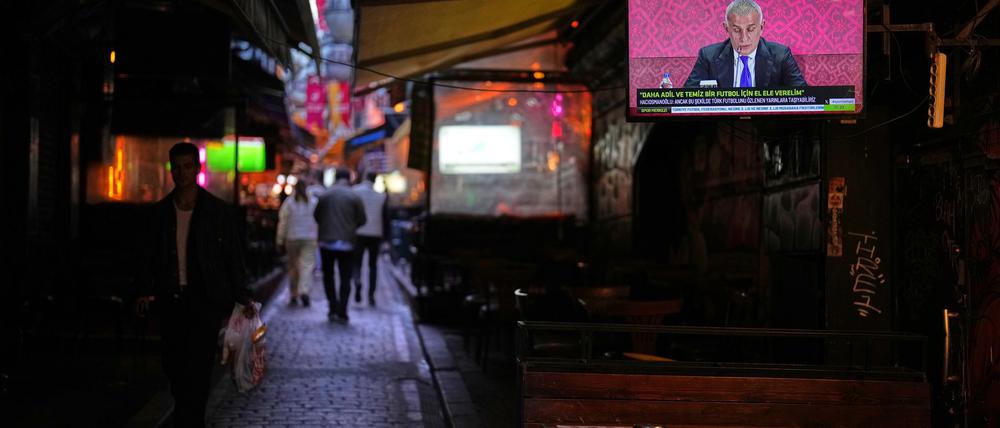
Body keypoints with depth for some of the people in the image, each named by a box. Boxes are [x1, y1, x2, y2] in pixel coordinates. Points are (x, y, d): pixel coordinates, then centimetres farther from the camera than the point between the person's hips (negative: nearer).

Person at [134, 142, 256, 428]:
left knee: (197, 369, -12)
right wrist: (145, 292, 0)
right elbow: (149, 256, 13)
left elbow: (233, 256, 2)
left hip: (206, 300, -4)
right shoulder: (160, 212, 9)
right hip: (171, 300, 4)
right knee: (174, 368, 7)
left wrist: (242, 297, -3)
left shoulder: (217, 211, 1)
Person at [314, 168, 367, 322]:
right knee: (345, 278, 5)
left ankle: (333, 308, 7)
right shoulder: (354, 197, -6)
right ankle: (342, 311, -2)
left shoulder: (324, 196, -3)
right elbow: (362, 219, -2)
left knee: (328, 276, 14)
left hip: (327, 241, 1)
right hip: (347, 243, -1)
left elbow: (316, 216, 5)